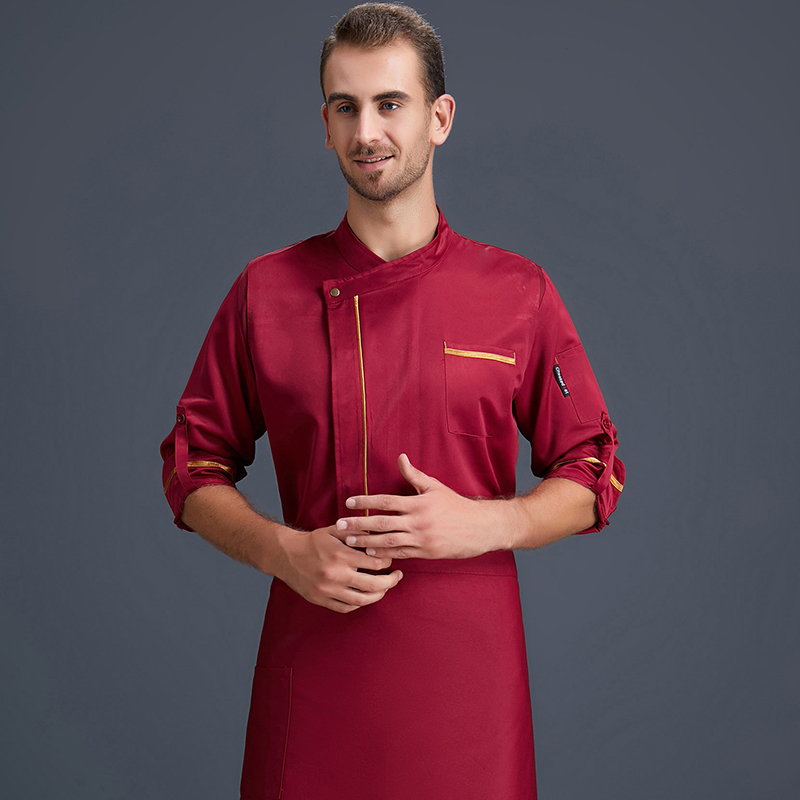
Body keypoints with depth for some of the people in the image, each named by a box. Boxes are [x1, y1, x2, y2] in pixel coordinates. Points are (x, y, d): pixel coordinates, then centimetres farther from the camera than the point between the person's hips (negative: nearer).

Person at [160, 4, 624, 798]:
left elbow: (593, 477, 4)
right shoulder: (265, 292, 2)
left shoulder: (519, 294, 0)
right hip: (313, 663, 1)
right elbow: (193, 469, 7)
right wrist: (282, 551, -11)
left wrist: (485, 524, -13)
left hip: (468, 662, 0)